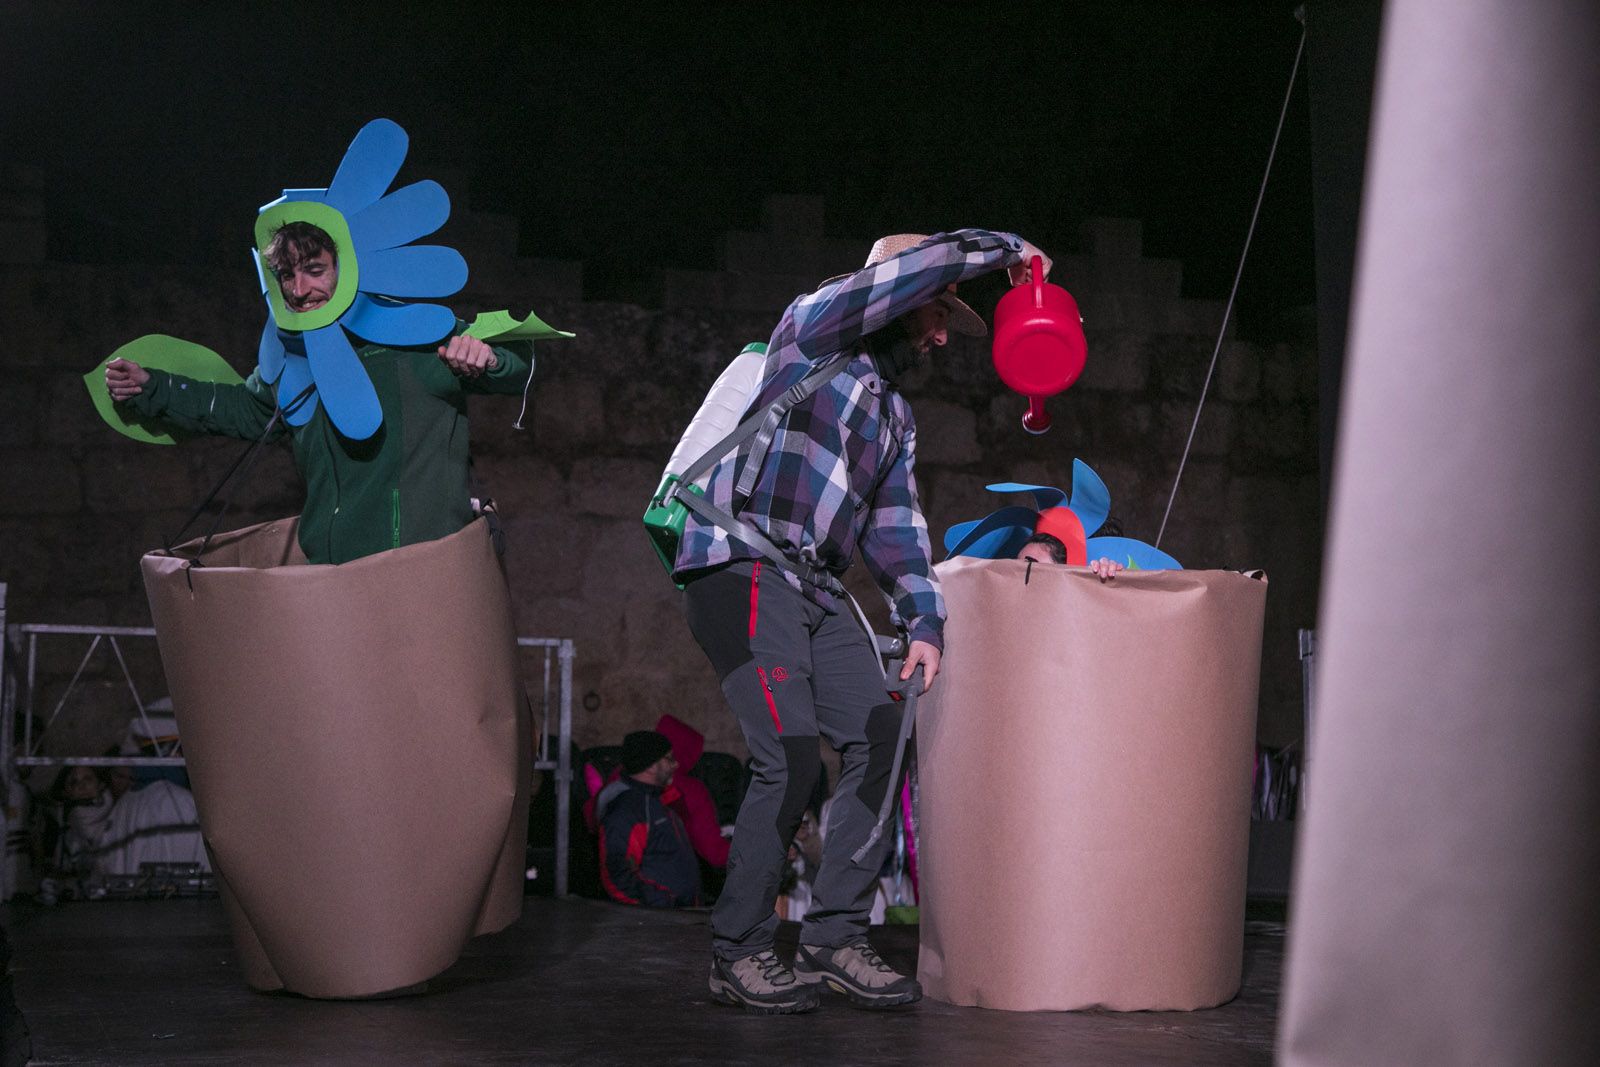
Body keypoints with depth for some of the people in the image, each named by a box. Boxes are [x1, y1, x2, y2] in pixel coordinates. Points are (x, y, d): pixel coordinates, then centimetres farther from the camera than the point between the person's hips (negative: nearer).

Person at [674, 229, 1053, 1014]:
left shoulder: (895, 412, 23)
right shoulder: (812, 331, -1)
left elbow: (893, 524, 20)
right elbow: (923, 264, -13)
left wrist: (924, 622, 8)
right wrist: (1008, 250, -1)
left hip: (814, 587, 9)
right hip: (740, 569, -9)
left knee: (878, 739, -1)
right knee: (791, 757, -16)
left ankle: (835, 937, 6)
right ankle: (738, 953, -5)